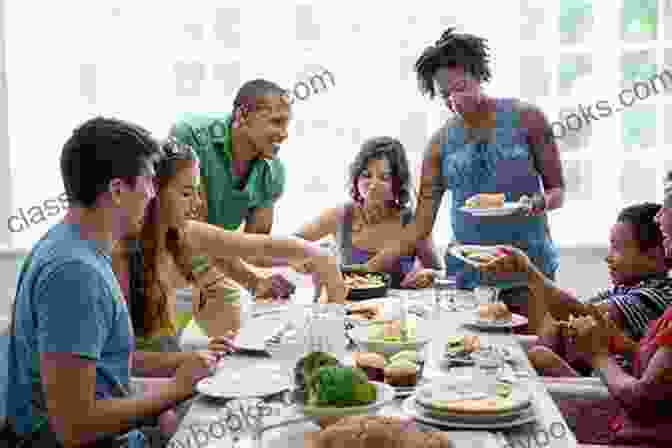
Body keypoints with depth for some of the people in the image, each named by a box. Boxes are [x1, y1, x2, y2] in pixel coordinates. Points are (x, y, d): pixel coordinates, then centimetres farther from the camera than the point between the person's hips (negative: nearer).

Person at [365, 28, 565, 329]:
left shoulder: (525, 118, -2)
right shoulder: (441, 143, 3)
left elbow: (557, 191, 5)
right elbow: (420, 228, 2)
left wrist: (543, 202, -18)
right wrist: (370, 268, -7)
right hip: (468, 275, 2)